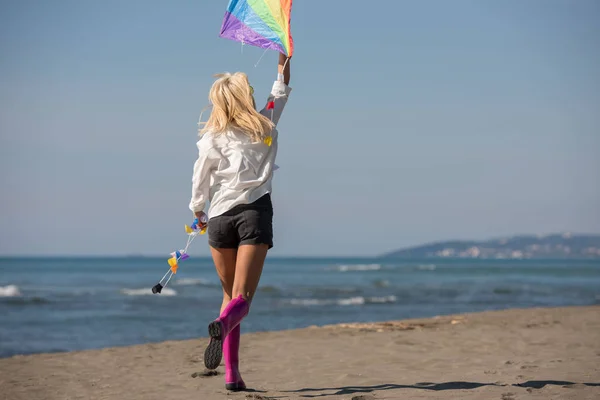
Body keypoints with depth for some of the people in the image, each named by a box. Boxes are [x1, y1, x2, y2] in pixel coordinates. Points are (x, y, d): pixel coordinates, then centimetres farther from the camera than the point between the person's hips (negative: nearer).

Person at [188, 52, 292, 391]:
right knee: (242, 298, -5)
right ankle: (223, 324, -43)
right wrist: (284, 63, 41)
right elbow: (280, 95, 27)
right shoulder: (265, 127, 7)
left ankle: (232, 372, 3)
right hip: (255, 212, -1)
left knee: (230, 294, 15)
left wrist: (199, 214, 24)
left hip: (220, 217, 1)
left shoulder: (212, 138, 4)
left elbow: (200, 184, 7)